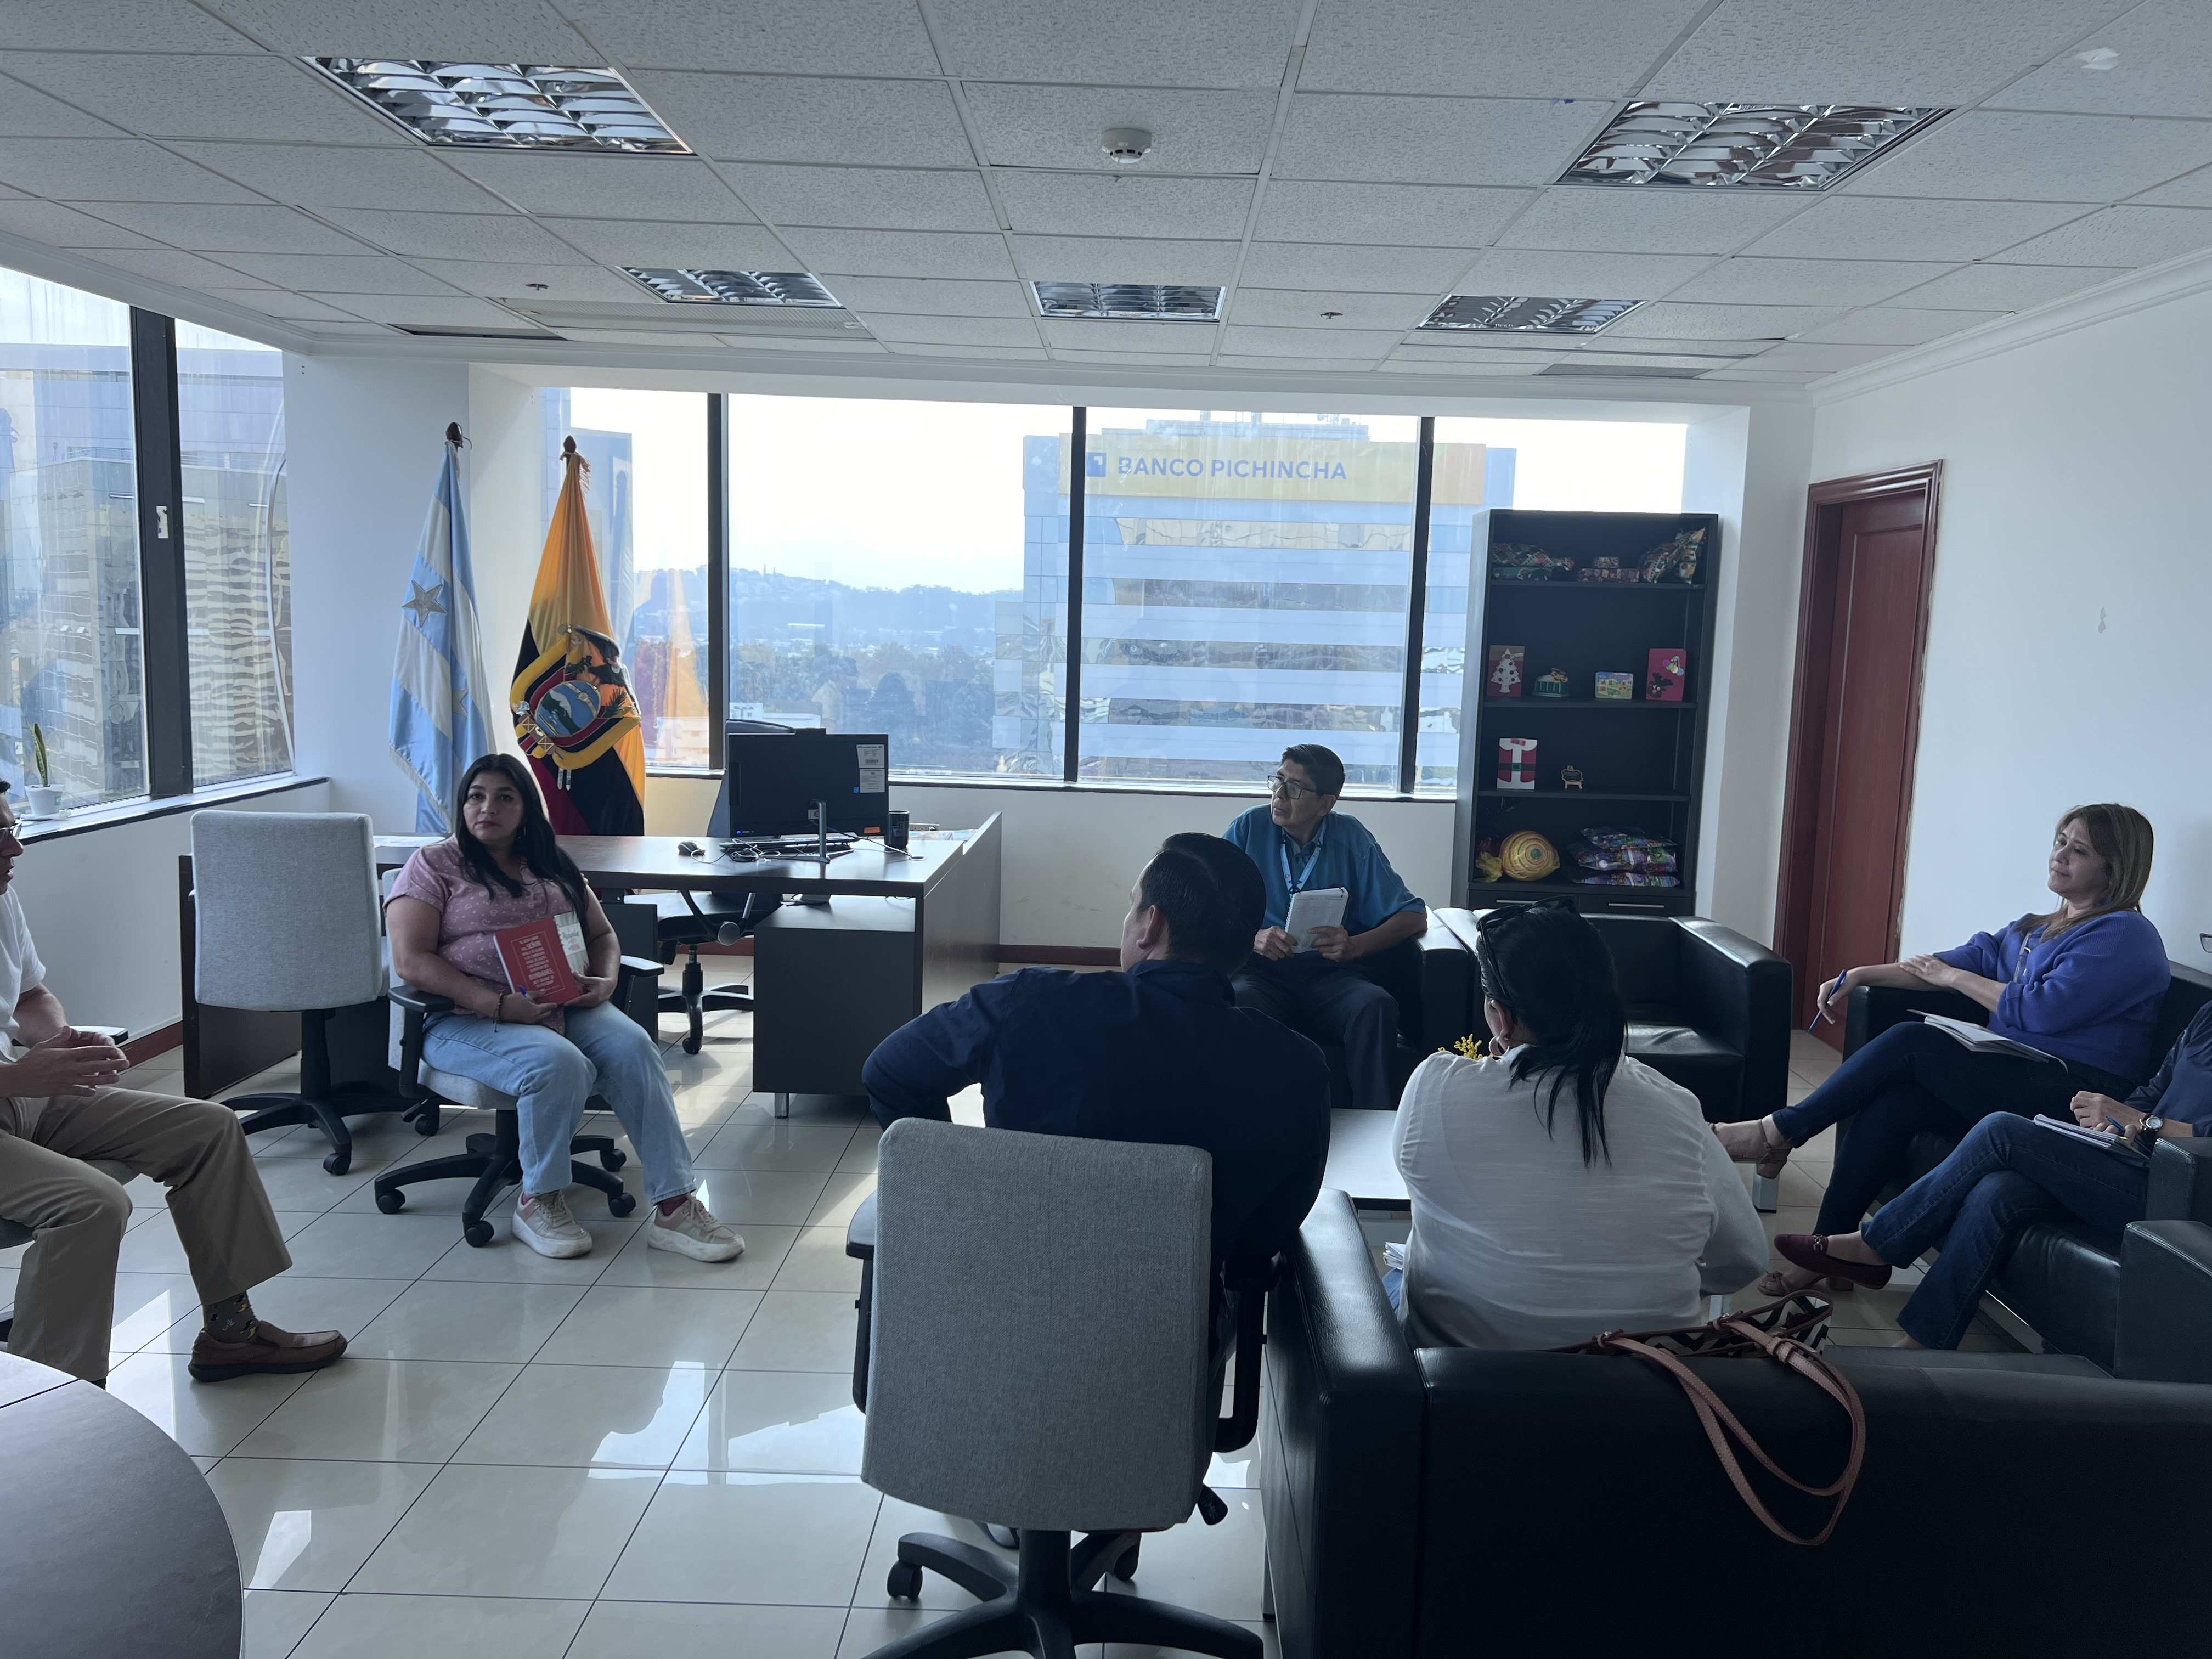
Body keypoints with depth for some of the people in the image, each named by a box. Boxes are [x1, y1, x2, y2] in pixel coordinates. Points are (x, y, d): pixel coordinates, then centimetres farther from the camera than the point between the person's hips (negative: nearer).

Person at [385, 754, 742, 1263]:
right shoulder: (434, 866, 5)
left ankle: (674, 1204, -27)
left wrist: (604, 982, -4)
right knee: (558, 1064, -34)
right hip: (467, 1020, -4)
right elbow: (411, 960, -7)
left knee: (633, 1048, -26)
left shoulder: (554, 866, 19)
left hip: (566, 1007, 4)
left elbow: (603, 936, 21)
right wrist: (499, 1005, -19)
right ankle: (537, 1202, -11)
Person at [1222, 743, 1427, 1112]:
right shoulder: (1250, 829, 7)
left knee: (1377, 1006, -33)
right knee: (1239, 1005, -37)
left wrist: (1354, 946, -13)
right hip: (1262, 971, -1)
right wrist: (1253, 938, -17)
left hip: (1333, 975, 1)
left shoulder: (1351, 839, 8)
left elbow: (1414, 916, 5)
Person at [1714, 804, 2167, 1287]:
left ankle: (1777, 1134, -11)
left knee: (1910, 1041, -22)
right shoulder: (2035, 929, 24)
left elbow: (2043, 1010, -16)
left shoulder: (2124, 937, -5)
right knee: (1889, 1103, -18)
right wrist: (1860, 975, 6)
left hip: (2074, 1092, -8)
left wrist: (1955, 978, -5)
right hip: (2016, 1076, 8)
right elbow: (1968, 957, 18)